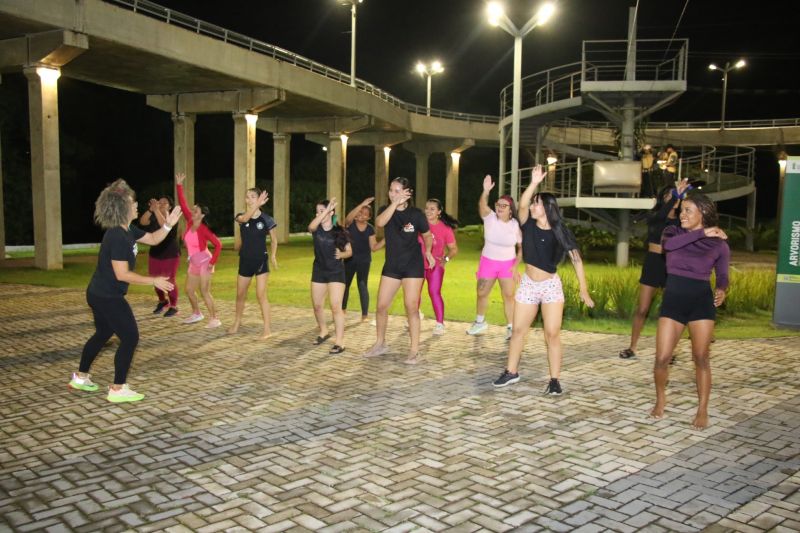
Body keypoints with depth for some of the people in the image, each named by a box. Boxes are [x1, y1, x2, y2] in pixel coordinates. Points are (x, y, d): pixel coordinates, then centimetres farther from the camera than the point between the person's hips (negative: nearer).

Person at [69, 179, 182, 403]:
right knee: (130, 337, -4)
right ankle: (118, 390, 4)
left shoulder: (128, 230, 4)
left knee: (103, 334, 24)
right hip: (108, 297, -10)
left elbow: (153, 239, 15)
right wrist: (153, 281, -21)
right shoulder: (117, 237, -26)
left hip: (101, 294, 10)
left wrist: (168, 225, -1)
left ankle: (80, 377, 39)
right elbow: (122, 274, -26)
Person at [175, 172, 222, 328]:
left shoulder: (204, 229, -19)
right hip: (194, 263, 8)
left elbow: (218, 245, -19)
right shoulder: (190, 222, -1)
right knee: (189, 290, 13)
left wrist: (212, 263, -18)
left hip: (204, 263, -8)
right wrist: (179, 185, -7)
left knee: (204, 292, -9)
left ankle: (214, 319, -2)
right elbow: (183, 204, -3)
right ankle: (196, 314, 31)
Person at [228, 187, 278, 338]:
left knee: (261, 294, -8)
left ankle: (267, 328, 1)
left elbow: (274, 240, 2)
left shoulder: (266, 219, -8)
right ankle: (236, 323, 34)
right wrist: (257, 205, -33)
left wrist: (273, 255, -9)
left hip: (261, 260, -4)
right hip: (245, 261, 4)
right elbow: (245, 219, -25)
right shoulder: (241, 217, 0)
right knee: (240, 295, 14)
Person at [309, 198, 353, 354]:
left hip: (336, 272, -4)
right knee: (317, 305, 14)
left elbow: (349, 251, 0)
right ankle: (324, 331, 37)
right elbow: (311, 227, -30)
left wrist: (341, 254, -22)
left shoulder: (340, 231, -8)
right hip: (319, 271, 4)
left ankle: (340, 341, -10)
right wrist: (326, 210, -35)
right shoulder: (317, 229, -4)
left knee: (336, 306, -12)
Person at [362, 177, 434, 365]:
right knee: (381, 306, 6)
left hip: (413, 265, -4)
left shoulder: (416, 214, -9)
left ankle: (414, 351, 2)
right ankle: (380, 344, 26)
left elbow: (427, 236, 7)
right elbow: (379, 223, -26)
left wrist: (428, 252, 4)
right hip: (391, 265, 4)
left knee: (411, 307, -6)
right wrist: (395, 203, -30)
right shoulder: (386, 210, -1)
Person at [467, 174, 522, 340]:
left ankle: (510, 327, 14)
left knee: (509, 296, 0)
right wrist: (486, 191, -51)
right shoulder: (490, 217, -12)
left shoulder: (515, 225, -9)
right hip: (488, 262, 1)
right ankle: (480, 322, 34)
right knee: (482, 294, 12)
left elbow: (522, 247, -2)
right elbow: (482, 205, -33)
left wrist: (515, 266, -10)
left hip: (507, 264, -1)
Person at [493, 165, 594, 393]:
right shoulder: (529, 225, -5)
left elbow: (576, 259, -9)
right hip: (528, 284, 3)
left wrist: (583, 289, -12)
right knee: (518, 330, 10)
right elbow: (521, 205, -25)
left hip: (551, 286, -3)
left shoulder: (560, 232, -11)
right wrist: (534, 183, -36)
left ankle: (554, 379, 7)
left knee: (552, 334, -3)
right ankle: (511, 372, 24)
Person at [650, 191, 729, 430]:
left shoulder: (719, 244, 2)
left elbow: (722, 276, 8)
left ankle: (702, 411, 15)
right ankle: (660, 399, 23)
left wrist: (721, 291, -13)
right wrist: (703, 233, -19)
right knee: (662, 358, -2)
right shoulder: (673, 232, 5)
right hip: (672, 301, 1)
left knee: (701, 358, 1)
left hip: (702, 302, -1)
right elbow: (668, 244, -19)